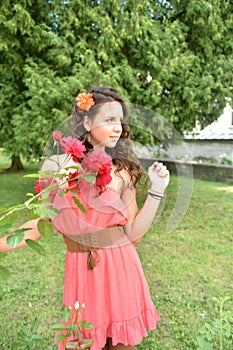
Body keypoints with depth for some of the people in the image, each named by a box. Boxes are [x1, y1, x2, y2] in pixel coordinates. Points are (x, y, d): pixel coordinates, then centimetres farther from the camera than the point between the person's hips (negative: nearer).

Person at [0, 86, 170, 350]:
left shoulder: (122, 173, -4)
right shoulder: (56, 166, -6)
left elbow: (134, 233, -6)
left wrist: (156, 190, -11)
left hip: (120, 269, 1)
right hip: (80, 271, 0)